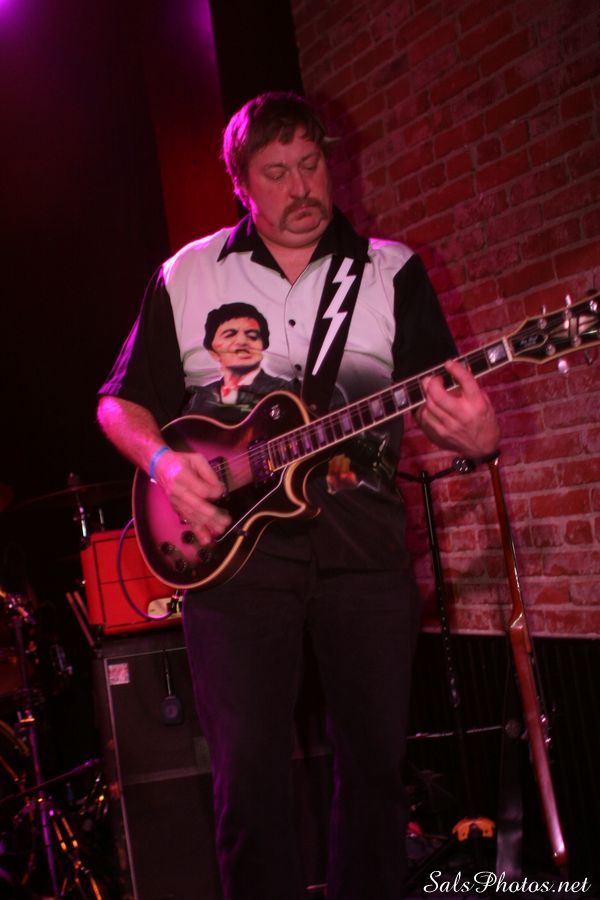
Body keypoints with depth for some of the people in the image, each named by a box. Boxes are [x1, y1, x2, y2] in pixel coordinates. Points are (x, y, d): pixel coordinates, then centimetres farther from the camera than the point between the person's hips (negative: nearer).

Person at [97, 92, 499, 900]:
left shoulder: (392, 271, 7)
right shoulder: (185, 276, 9)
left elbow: (441, 395, 1)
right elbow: (120, 400, 12)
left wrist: (475, 433, -22)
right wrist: (162, 459, -9)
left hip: (363, 549, 1)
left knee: (376, 762, 7)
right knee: (248, 776, -2)